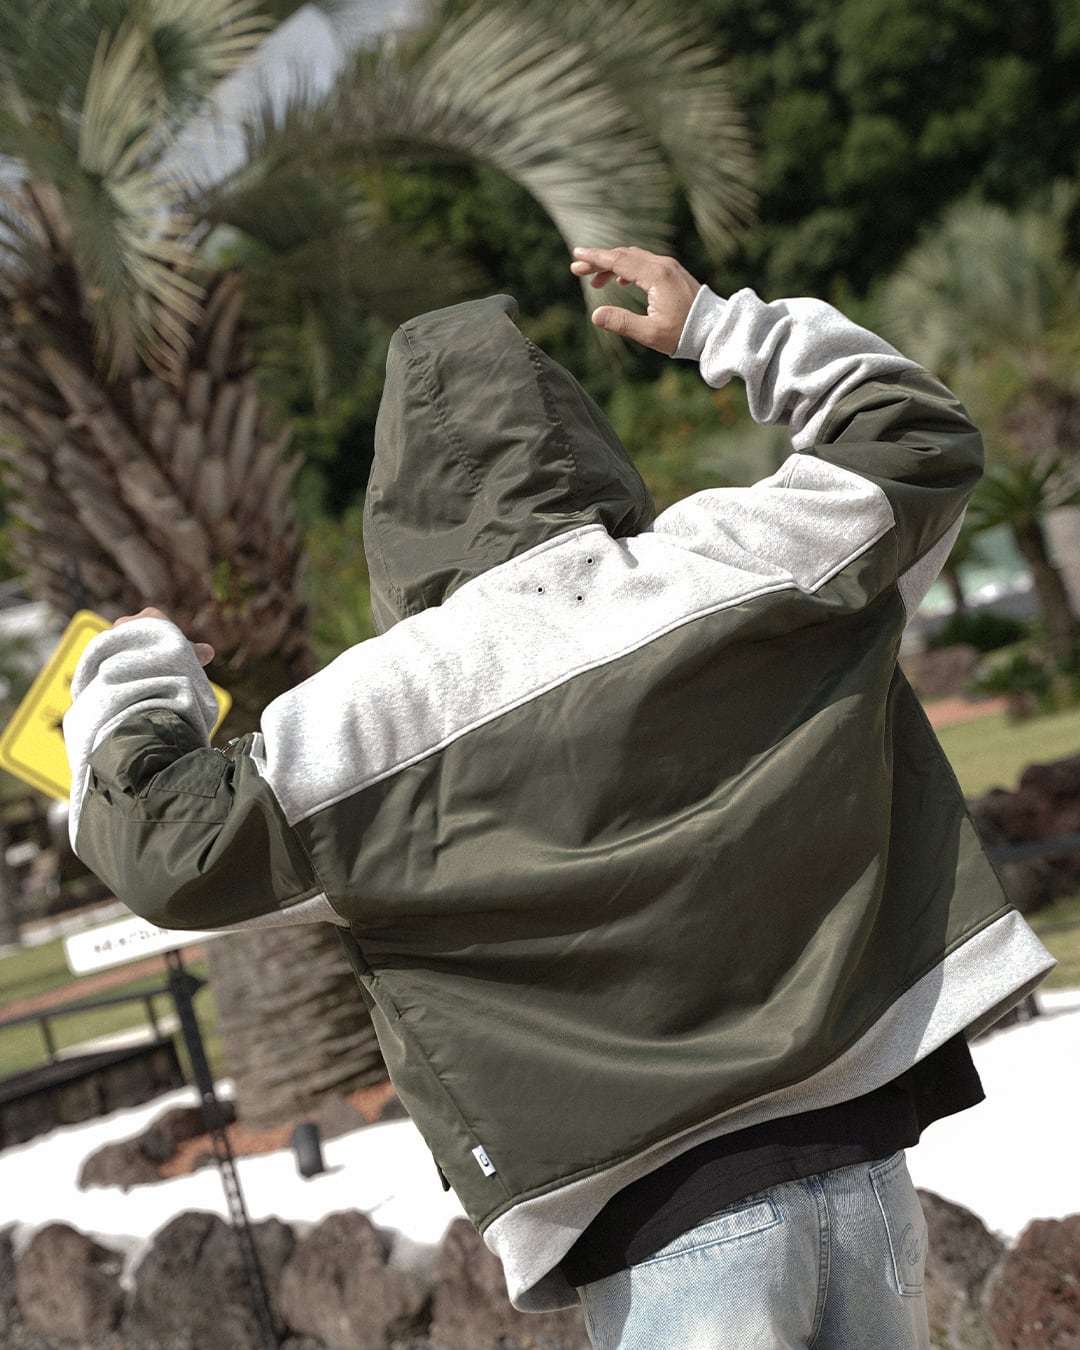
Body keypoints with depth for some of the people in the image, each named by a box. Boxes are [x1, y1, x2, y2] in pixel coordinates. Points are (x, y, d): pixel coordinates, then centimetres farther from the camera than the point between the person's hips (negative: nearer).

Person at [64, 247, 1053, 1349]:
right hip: (857, 1162, 4)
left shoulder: (383, 705, -5)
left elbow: (166, 845, 2)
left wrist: (135, 677, 21)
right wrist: (718, 325, 27)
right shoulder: (738, 558, 4)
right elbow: (922, 440, 21)